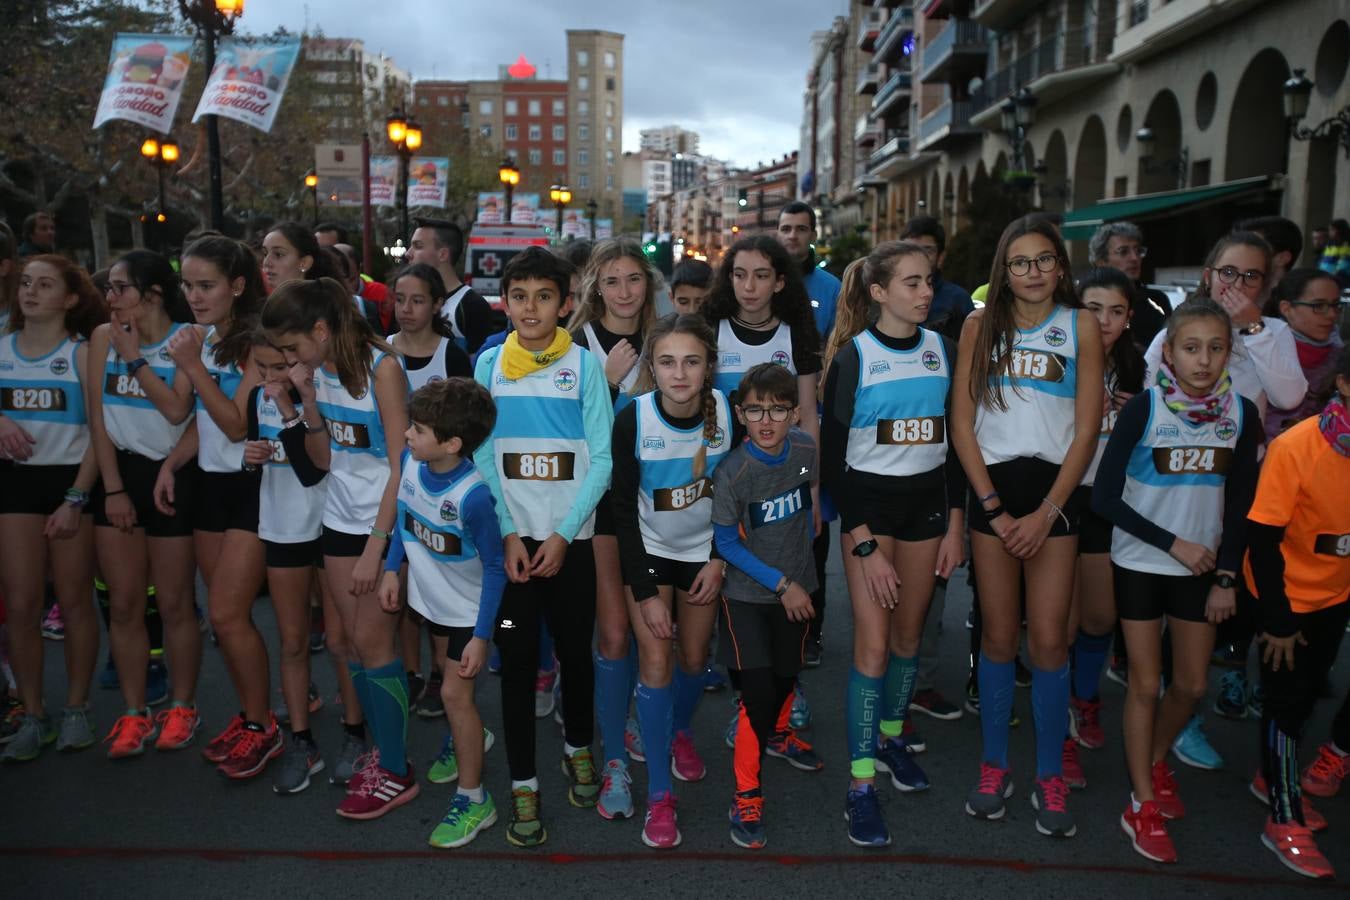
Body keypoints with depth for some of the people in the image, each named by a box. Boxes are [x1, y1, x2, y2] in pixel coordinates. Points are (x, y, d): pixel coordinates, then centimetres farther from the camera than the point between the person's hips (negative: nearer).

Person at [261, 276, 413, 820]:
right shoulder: (318, 372, 5)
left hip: (384, 520, -6)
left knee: (371, 640, -4)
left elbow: (401, 464, -16)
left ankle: (396, 773, 8)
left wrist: (376, 546, -18)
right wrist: (308, 400, -5)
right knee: (353, 638, 7)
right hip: (341, 517, 6)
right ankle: (382, 750, 21)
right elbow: (324, 459, 9)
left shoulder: (381, 367, -14)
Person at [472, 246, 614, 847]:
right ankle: (522, 783, 16)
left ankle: (578, 748, 35)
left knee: (575, 650, 10)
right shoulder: (488, 365, 2)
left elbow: (601, 459, -5)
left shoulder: (585, 365, -3)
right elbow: (483, 456, 1)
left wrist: (563, 535, -11)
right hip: (512, 538, 1)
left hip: (572, 538, -1)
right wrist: (508, 533, -8)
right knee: (516, 658, 2)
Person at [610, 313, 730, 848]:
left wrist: (720, 559, -7)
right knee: (655, 661, -9)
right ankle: (659, 794, 4)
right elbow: (623, 508, -16)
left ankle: (680, 732, 43)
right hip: (648, 549, -2)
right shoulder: (632, 420, -22)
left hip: (704, 549, 2)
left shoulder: (726, 411, -18)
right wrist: (646, 592, -16)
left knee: (694, 658, 11)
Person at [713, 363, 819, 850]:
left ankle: (773, 733, 52)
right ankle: (746, 796, 3)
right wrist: (781, 584, -15)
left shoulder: (807, 449, -12)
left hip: (797, 585, 5)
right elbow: (726, 543, -16)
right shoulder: (731, 473, -25)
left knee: (787, 675, 20)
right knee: (758, 690, -11)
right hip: (747, 593, -5)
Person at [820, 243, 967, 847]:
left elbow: (955, 439, 10)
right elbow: (833, 456, -10)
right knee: (873, 642, -8)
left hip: (926, 503, 4)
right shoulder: (852, 356, -8)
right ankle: (860, 785, 1)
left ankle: (891, 737, 34)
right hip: (867, 503, -4)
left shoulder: (942, 350, 4)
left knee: (909, 633, 12)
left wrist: (955, 523, 5)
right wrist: (864, 545, -15)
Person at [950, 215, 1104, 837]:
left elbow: (1087, 429, 0)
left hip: (1055, 488, 0)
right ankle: (994, 766, 20)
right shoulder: (980, 324, 4)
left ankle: (1050, 778, 14)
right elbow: (962, 422, 1)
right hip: (993, 486, 1)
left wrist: (1046, 512, -8)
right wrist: (994, 507, -6)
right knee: (998, 636, 5)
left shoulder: (1080, 326, 2)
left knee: (1048, 639, -1)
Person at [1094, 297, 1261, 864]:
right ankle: (1143, 807, 17)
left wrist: (1227, 577, 1)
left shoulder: (1242, 413, -3)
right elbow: (1105, 497, -14)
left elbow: (1240, 505, 4)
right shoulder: (1143, 408, -14)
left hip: (1202, 567, 3)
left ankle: (1155, 761, 40)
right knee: (1146, 683, 4)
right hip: (1140, 564, -3)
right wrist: (1173, 543, -15)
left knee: (1193, 685, 12)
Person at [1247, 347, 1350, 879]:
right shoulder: (1296, 447, -24)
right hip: (1291, 595, -5)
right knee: (1289, 701, 3)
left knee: (1307, 691, 18)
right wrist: (1279, 620, -15)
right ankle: (1286, 821, 18)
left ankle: (1273, 779, 40)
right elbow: (1263, 538, -20)